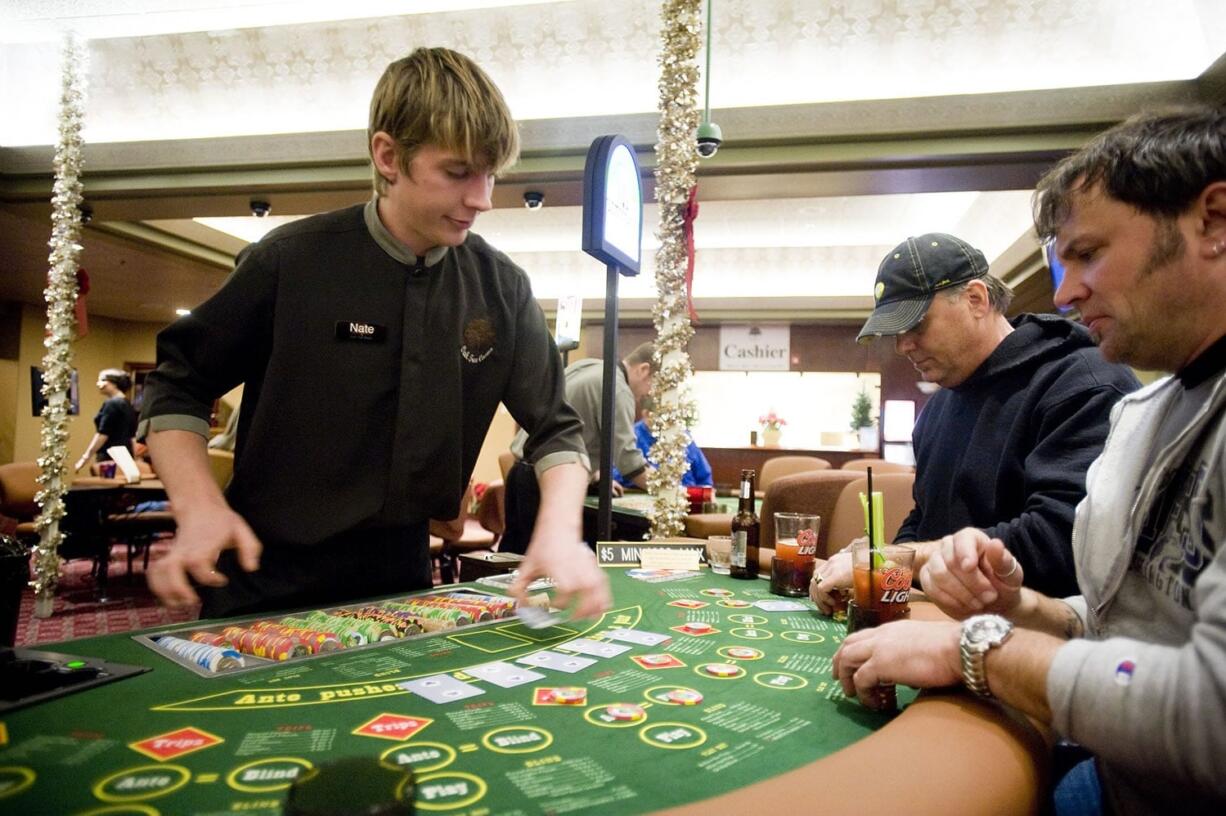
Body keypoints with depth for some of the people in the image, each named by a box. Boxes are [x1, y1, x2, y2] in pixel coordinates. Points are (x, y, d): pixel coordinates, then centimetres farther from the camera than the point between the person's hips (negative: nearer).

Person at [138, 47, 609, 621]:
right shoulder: (290, 262, -12)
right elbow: (176, 388, -1)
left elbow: (555, 429, -1)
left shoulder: (501, 288, -5)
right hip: (265, 590, -2)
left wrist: (560, 531, -20)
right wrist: (200, 509, -17)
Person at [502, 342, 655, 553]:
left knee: (513, 552, 13)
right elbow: (626, 455, -18)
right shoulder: (617, 388, -12)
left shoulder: (586, 366, 16)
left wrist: (595, 476, 24)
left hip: (523, 470, 9)